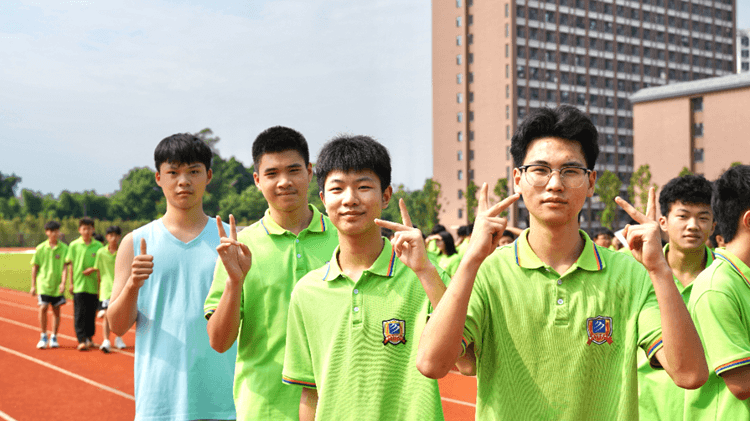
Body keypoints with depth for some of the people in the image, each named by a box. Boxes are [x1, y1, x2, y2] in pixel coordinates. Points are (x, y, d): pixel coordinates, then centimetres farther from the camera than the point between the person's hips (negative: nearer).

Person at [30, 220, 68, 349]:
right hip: (43, 284, 0)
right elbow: (35, 267, 7)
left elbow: (65, 266, -3)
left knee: (56, 310, 6)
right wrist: (33, 285, 6)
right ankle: (43, 336, 2)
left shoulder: (64, 248, 0)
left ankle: (54, 337, 18)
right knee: (43, 308, -11)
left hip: (57, 285, 0)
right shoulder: (40, 248, 2)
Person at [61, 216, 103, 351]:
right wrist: (71, 283, 2)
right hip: (79, 285, -1)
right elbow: (70, 265, 5)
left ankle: (89, 337, 23)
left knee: (91, 313, 8)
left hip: (94, 285, 1)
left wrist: (93, 269, -11)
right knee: (79, 313, -6)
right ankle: (81, 340, -6)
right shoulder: (74, 245, 2)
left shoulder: (98, 246, 3)